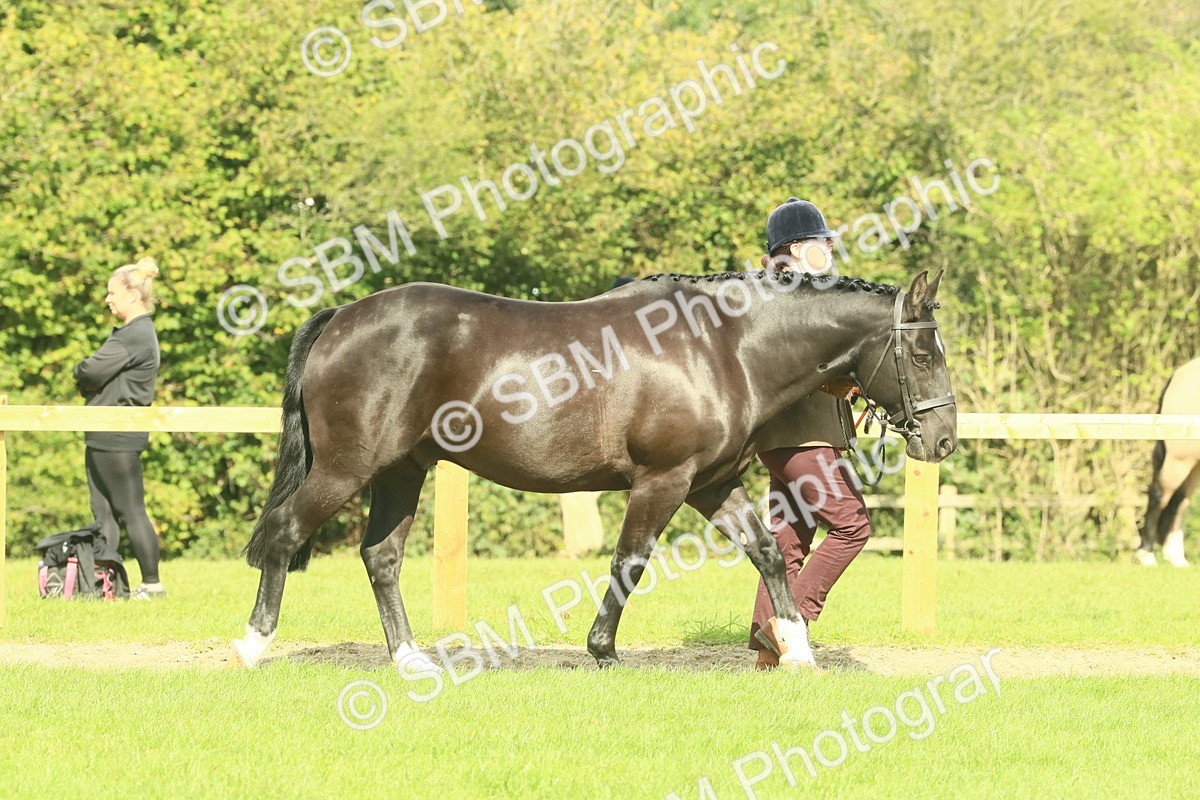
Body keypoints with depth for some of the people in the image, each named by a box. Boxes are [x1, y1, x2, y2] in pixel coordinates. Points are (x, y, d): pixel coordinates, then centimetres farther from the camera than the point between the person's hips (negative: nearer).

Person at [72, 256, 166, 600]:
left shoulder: (134, 336, -16)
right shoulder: (136, 332, 18)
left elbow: (92, 372, -22)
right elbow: (94, 376, 19)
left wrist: (79, 372, -1)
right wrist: (88, 379, -2)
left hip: (117, 438, -10)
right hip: (104, 436, 10)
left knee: (130, 510, -6)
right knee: (104, 513, 9)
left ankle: (152, 584, -2)